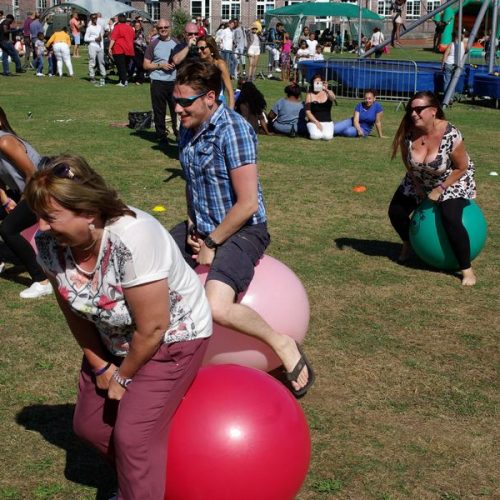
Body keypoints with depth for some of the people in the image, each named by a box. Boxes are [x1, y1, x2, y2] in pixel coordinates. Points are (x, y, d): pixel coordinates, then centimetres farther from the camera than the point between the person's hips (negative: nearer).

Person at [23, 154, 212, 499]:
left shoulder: (132, 239, -38)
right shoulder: (50, 243, -19)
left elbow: (152, 328, -29)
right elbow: (73, 312, -3)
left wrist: (123, 377, -14)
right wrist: (99, 366, 0)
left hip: (174, 335, -7)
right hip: (114, 339, 7)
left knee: (133, 437, -14)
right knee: (89, 425, 14)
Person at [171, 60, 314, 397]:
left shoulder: (233, 130, -22)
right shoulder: (187, 129, 4)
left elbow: (248, 204, -23)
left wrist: (211, 244, -14)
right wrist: (193, 227, 4)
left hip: (242, 230, -9)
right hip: (202, 227, 9)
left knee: (216, 307, -30)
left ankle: (283, 345, -6)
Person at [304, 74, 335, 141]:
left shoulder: (328, 93, 5)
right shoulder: (310, 95, 3)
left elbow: (333, 98, -21)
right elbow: (307, 111, -2)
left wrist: (327, 90, -41)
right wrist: (316, 122, -14)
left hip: (327, 122, 1)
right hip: (313, 121, -1)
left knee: (327, 136, -28)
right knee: (316, 136, -30)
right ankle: (314, 130, 5)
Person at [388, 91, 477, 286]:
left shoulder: (450, 135, -34)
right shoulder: (408, 133, -22)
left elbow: (461, 167, -20)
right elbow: (407, 162, -3)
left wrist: (439, 189, -19)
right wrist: (418, 187, -4)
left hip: (452, 180, -5)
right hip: (420, 181, 5)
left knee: (451, 220, -24)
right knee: (396, 212, 1)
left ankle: (467, 270, -11)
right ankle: (408, 244, 33)